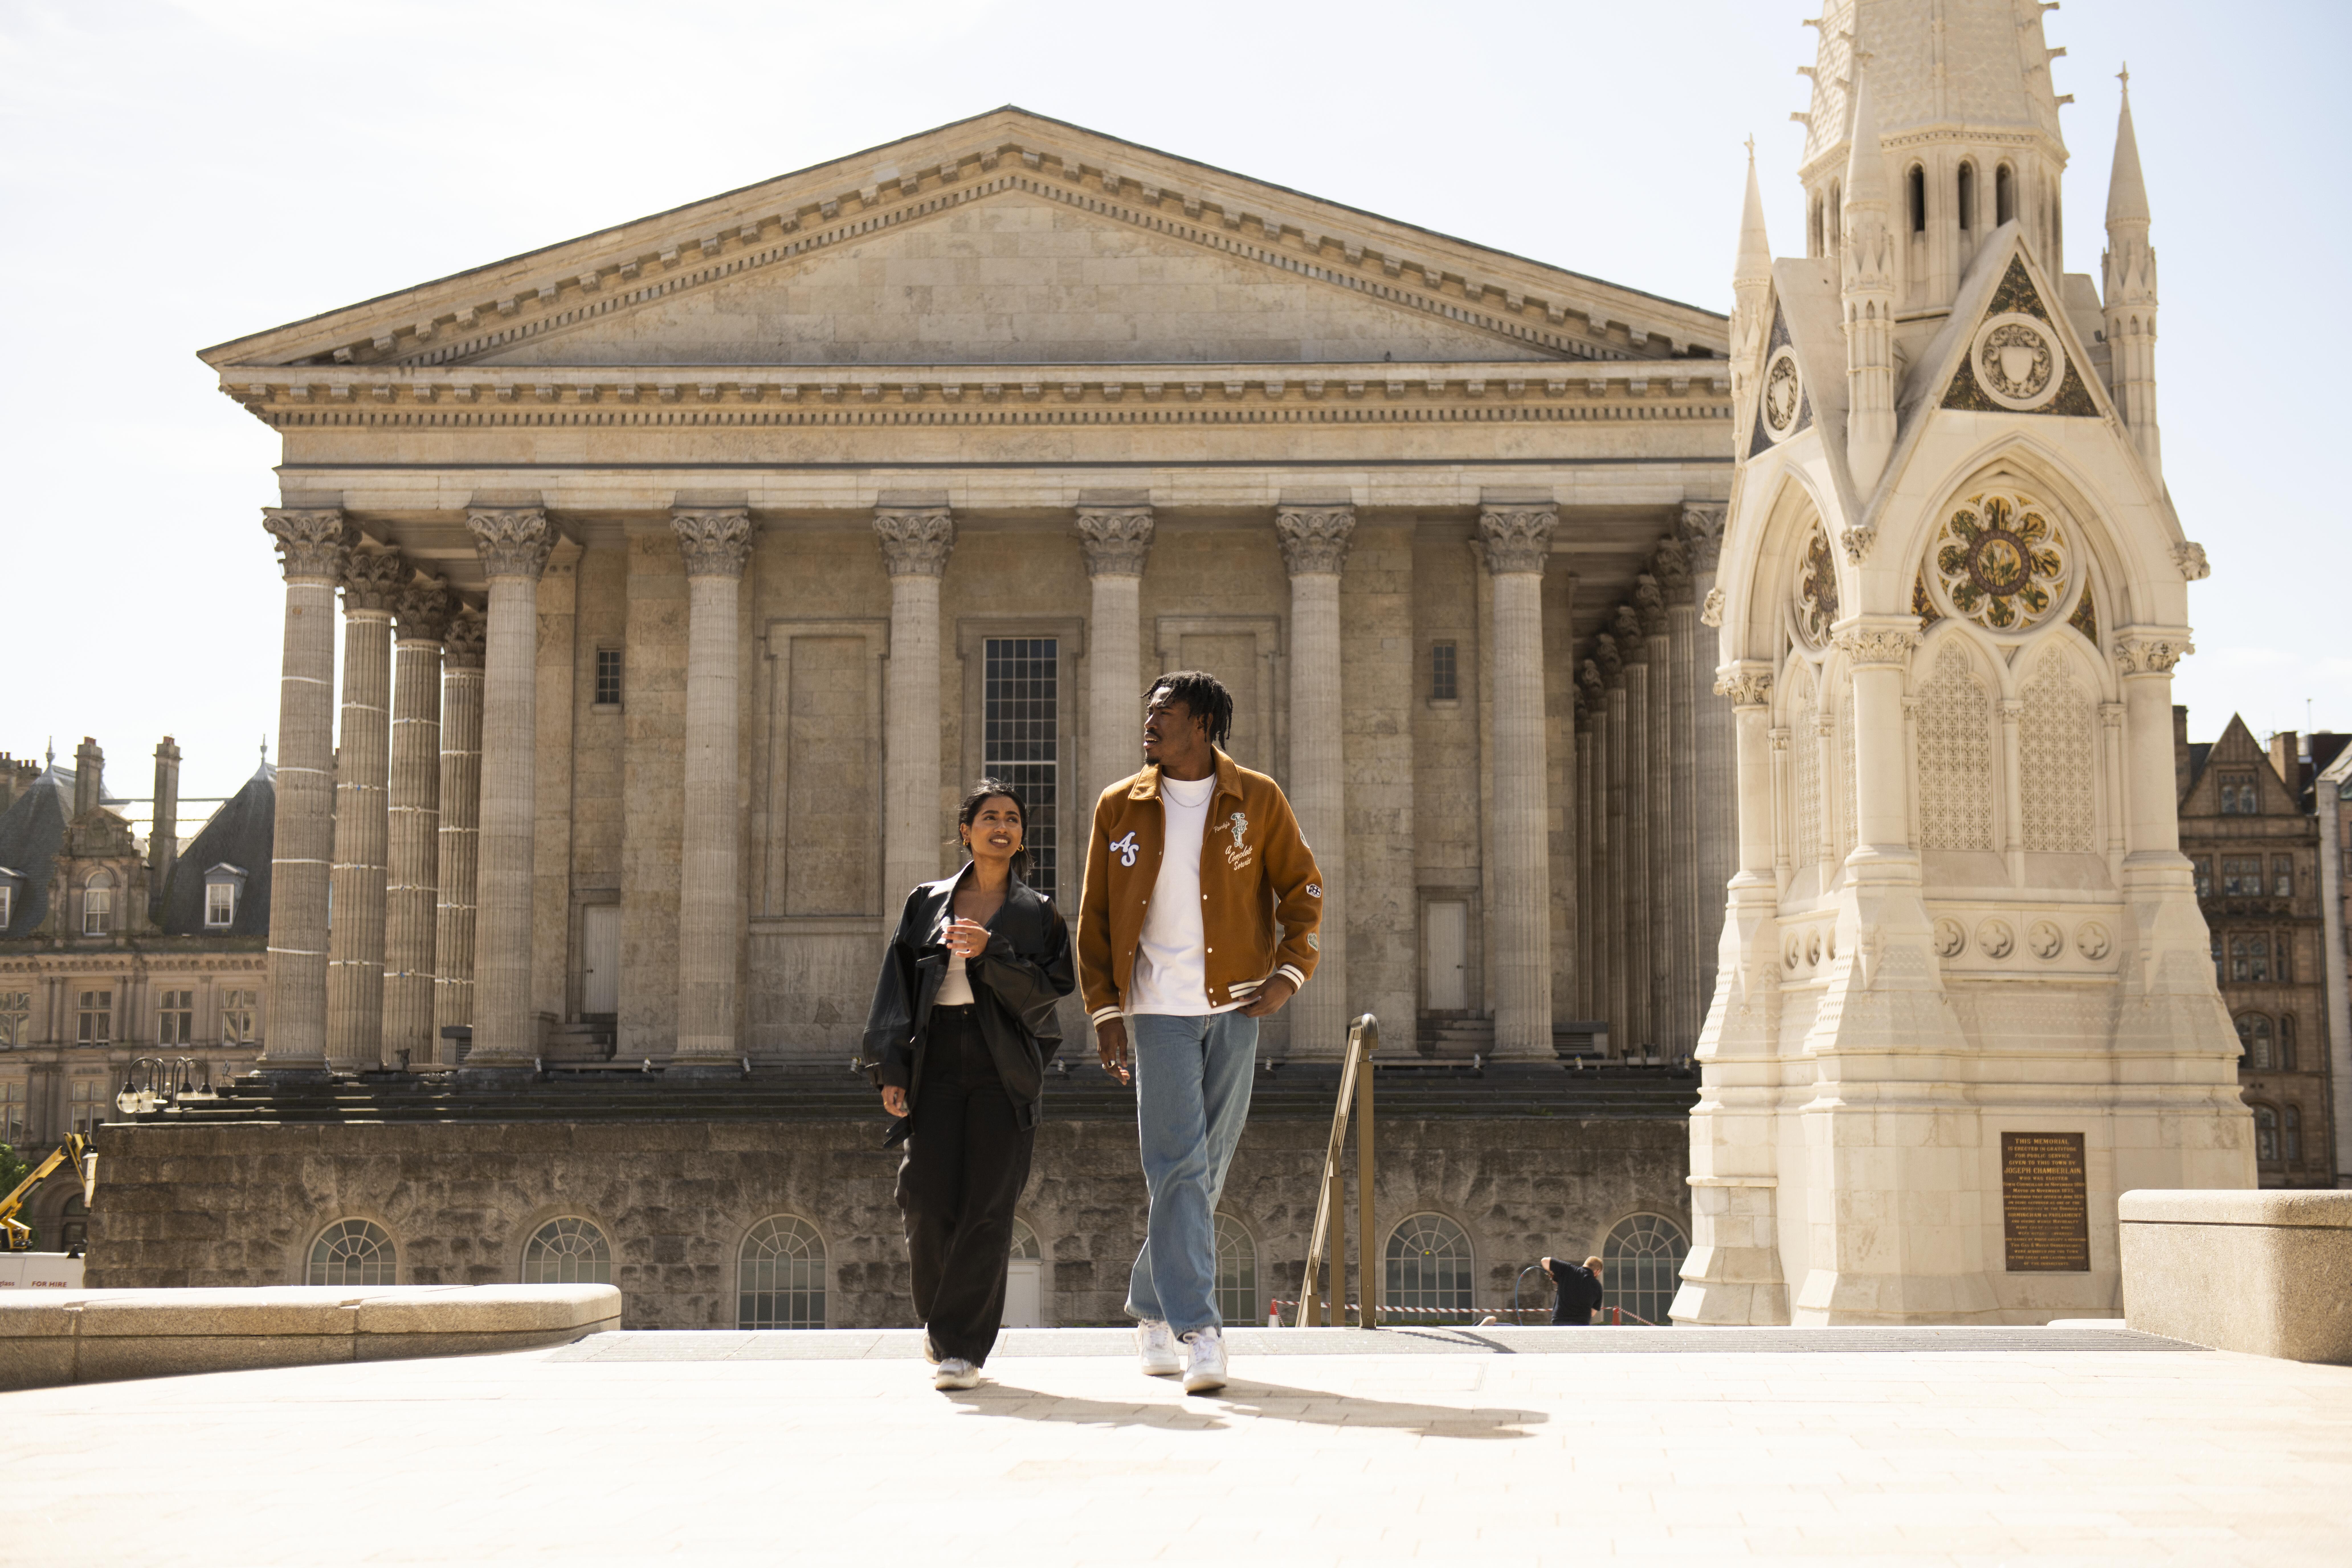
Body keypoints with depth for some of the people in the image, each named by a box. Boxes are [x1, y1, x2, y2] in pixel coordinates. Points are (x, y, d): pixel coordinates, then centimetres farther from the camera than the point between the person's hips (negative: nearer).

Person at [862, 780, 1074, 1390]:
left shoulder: (1037, 914, 11)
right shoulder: (927, 903, 13)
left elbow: (1049, 990, -2)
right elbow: (896, 988, 8)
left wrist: (990, 953, -16)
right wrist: (891, 1070, -2)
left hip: (1004, 1070, -1)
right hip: (936, 1062, 1)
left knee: (987, 1208, -7)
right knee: (930, 1203, -6)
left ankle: (964, 1346, -1)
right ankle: (940, 1320, 22)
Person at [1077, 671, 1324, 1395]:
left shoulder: (1257, 800, 4)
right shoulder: (1120, 807, 5)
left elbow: (1303, 887, 8)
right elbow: (1094, 917, 7)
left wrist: (1289, 973, -4)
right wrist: (1105, 1013, 1)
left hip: (1236, 1007, 1)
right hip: (1158, 1009, -1)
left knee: (1205, 1169, 8)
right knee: (1179, 1167, -11)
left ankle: (1151, 1307, 25)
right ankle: (1198, 1332, -12)